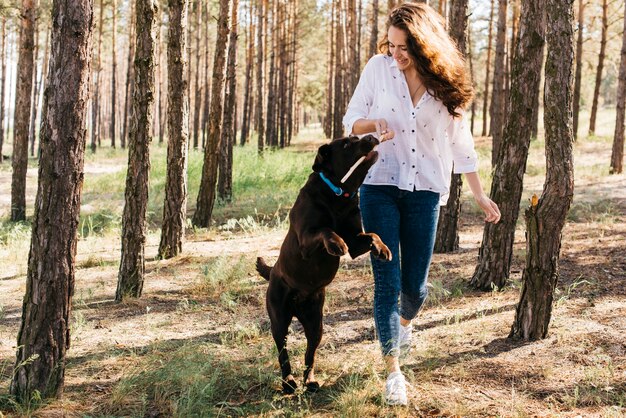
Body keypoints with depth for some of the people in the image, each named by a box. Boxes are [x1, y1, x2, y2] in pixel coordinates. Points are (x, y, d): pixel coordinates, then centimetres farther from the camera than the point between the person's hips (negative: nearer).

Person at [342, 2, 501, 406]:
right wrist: (372, 124, -21)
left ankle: (405, 320, 42)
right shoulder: (378, 67, -3)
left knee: (415, 283, 6)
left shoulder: (445, 84, 0)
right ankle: (394, 371, 3)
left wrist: (480, 194, 9)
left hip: (425, 191, 1)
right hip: (380, 186, -1)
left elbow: (461, 143, 8)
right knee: (387, 280, -5)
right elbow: (351, 119, 2)